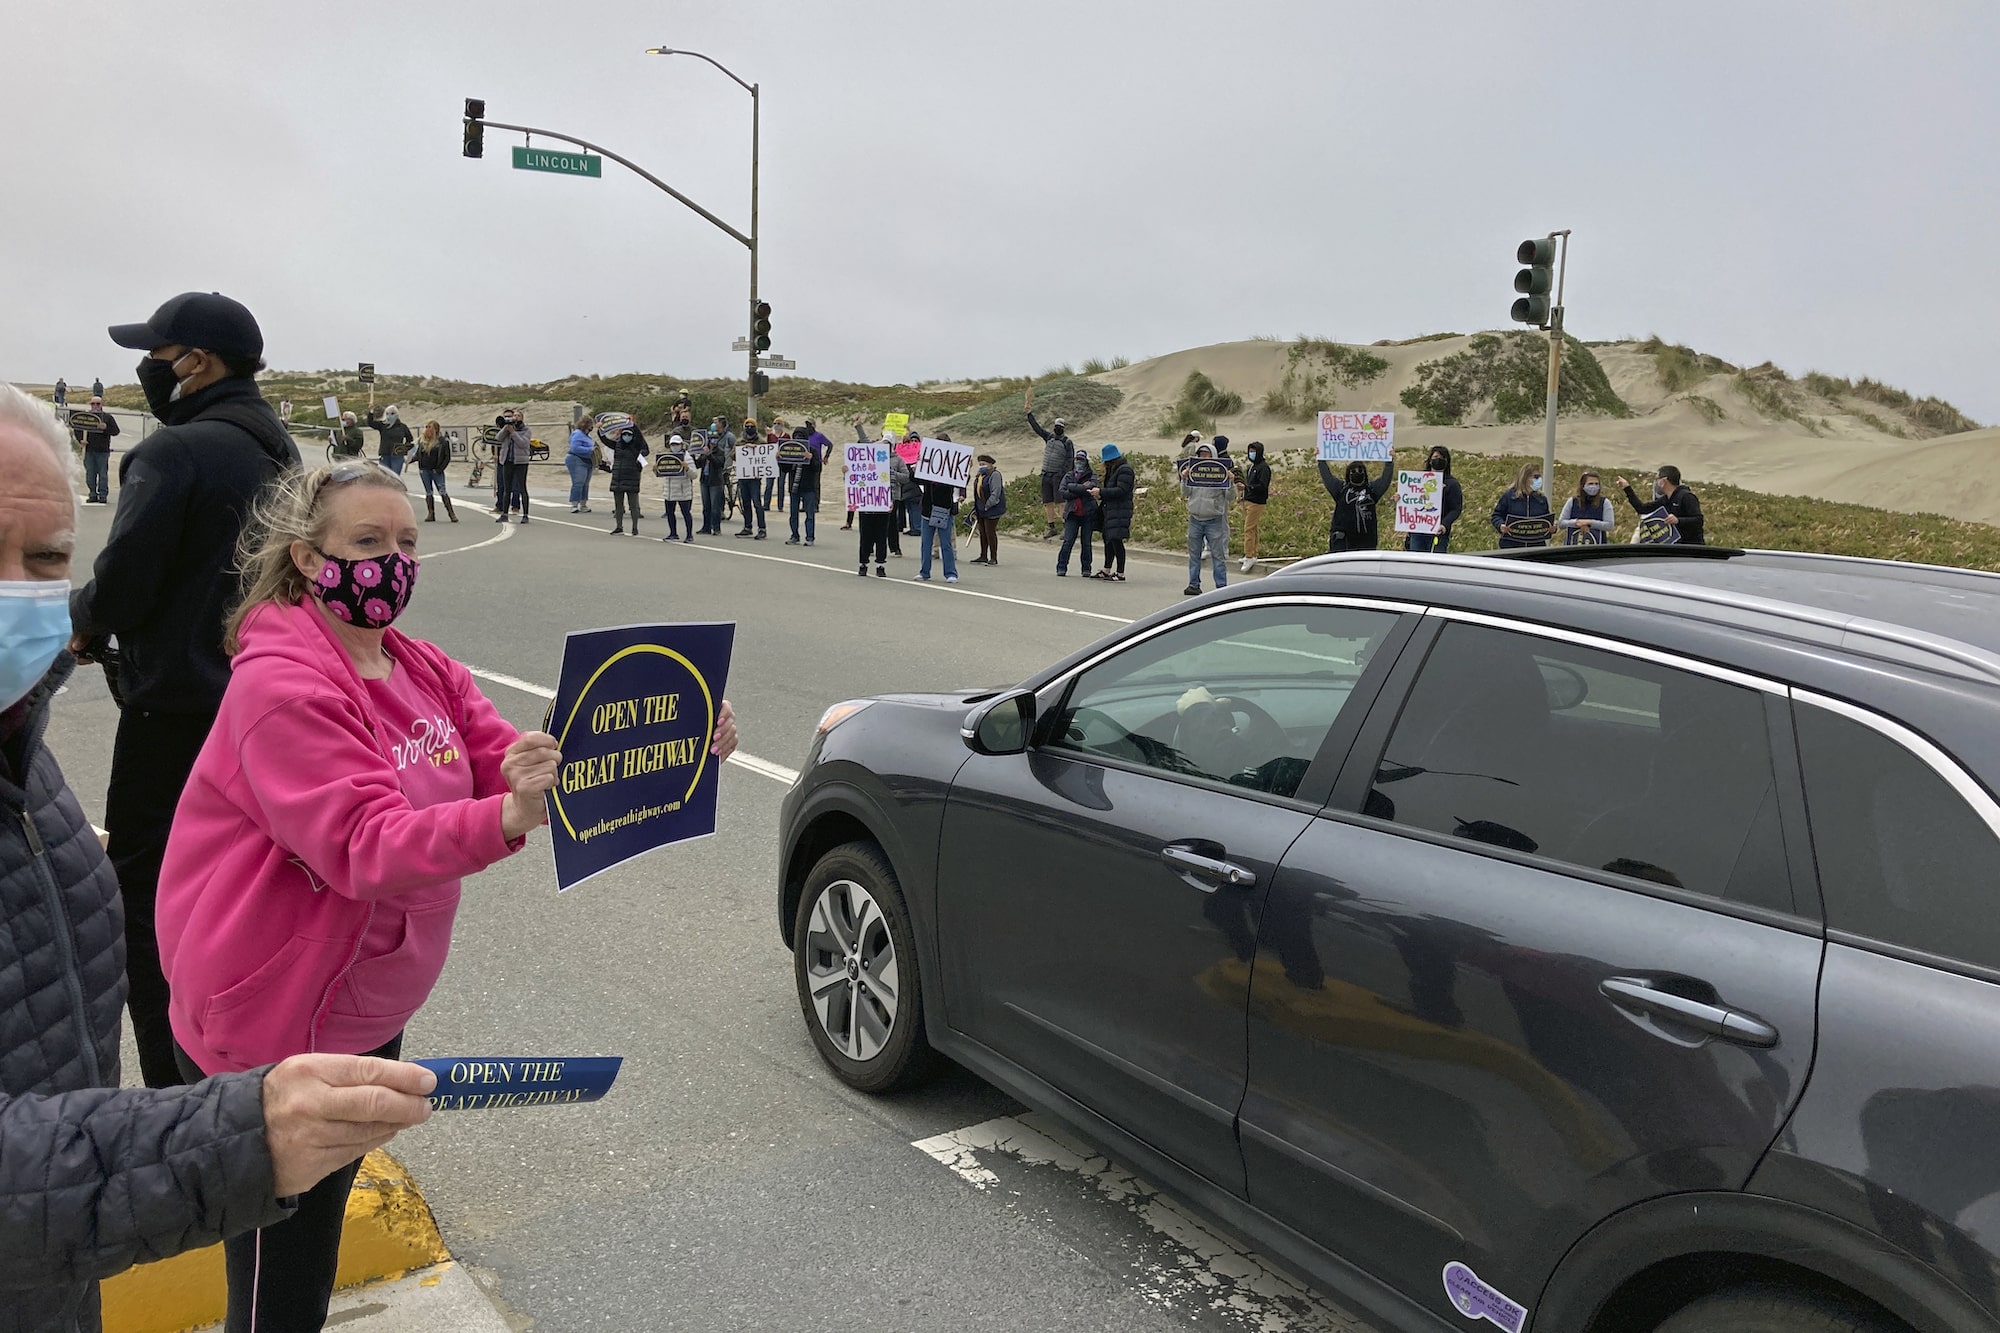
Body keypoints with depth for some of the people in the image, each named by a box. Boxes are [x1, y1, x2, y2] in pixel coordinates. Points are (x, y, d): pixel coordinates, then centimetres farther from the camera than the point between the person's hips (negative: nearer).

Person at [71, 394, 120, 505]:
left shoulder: (107, 417, 4)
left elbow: (116, 431, 0)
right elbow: (76, 429, 13)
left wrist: (106, 428, -18)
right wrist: (80, 440, -3)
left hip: (103, 451, -2)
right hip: (89, 450, 2)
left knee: (103, 473, -1)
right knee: (90, 474, 5)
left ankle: (103, 495, 4)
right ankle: (92, 495, 12)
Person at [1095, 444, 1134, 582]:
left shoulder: (1125, 470, -12)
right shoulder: (1113, 470, 18)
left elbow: (1121, 491, -19)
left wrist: (1101, 492, -17)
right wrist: (1100, 491, 2)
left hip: (1119, 510, -10)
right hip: (1109, 510, 10)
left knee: (1116, 540, -11)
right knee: (1108, 540, 15)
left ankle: (1120, 574, -9)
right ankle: (1106, 571, 24)